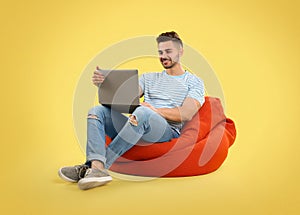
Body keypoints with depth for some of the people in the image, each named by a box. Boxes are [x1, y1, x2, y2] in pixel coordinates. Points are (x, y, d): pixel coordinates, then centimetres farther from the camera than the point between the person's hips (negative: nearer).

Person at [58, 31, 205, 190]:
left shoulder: (194, 82, 13)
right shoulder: (148, 78, 27)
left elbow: (186, 115, -4)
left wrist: (155, 110, -13)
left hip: (168, 130, -5)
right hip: (138, 126, 5)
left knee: (142, 112, -37)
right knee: (98, 110, -15)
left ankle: (97, 165, -36)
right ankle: (98, 167, -39)